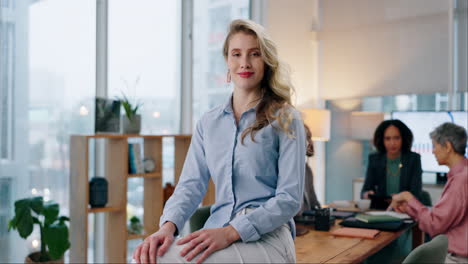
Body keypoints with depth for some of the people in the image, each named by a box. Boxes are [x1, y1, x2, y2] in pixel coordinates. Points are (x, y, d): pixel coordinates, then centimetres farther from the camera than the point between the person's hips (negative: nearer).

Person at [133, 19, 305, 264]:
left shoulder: (285, 119, 0)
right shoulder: (208, 123, 12)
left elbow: (289, 198, -7)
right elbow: (191, 184, 5)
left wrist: (230, 233, -20)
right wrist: (168, 226, -17)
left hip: (266, 235, -3)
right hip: (217, 233, 4)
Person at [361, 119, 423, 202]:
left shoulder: (414, 159, -2)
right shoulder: (374, 159, 3)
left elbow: (416, 193, -9)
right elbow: (365, 190, 0)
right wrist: (366, 194, -24)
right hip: (381, 208, 2)